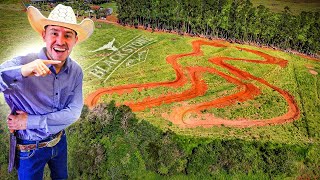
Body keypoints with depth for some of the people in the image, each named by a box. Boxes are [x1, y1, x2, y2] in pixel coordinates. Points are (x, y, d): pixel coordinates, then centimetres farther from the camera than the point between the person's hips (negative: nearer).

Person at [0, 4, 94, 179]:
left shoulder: (75, 71, -14)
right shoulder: (22, 63, -26)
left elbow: (74, 112, -18)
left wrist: (30, 121, -23)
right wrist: (21, 71, -54)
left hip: (59, 141, 3)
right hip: (29, 148, -3)